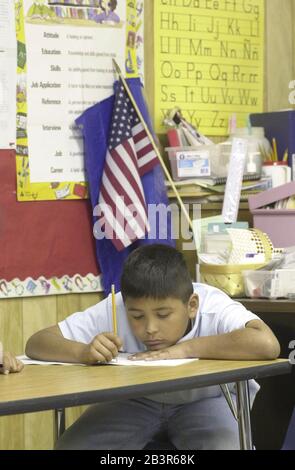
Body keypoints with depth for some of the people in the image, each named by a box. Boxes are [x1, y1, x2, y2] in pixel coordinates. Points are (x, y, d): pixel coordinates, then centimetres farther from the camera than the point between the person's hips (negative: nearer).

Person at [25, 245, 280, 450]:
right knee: (70, 446, -21)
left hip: (203, 400, -2)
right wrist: (85, 353, -45)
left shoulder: (213, 307, -32)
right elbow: (36, 343, -24)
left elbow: (266, 344, -50)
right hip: (136, 400, 2)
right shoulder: (115, 310, -26)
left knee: (225, 445, -33)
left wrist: (185, 349, -41)